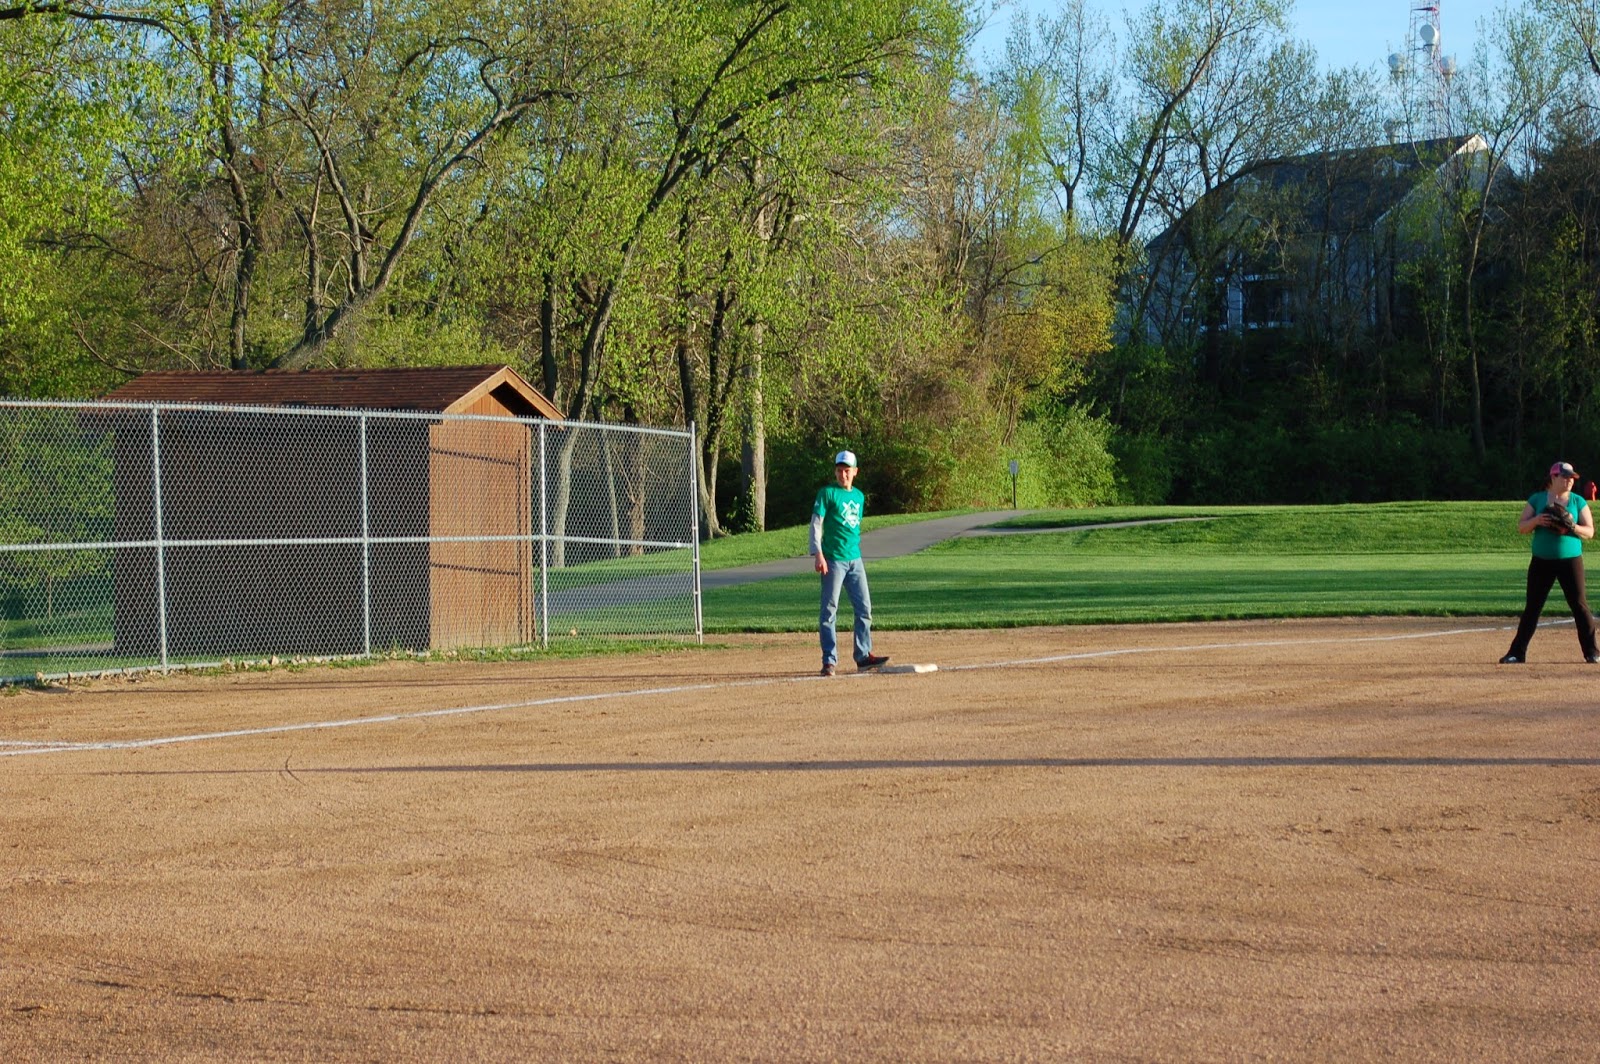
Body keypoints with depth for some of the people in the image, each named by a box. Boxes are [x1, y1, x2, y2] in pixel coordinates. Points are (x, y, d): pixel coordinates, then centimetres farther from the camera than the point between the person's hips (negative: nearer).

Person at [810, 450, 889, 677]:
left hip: (855, 559, 6)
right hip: (833, 560, -6)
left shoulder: (859, 496, 15)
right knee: (829, 610, -4)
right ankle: (829, 660, -1)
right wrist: (817, 554, -18)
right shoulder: (827, 493, -4)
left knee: (864, 607, 5)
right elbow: (816, 524, -9)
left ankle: (864, 656, 12)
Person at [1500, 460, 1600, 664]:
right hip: (1542, 561, 1)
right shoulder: (1537, 499, 5)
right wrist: (1536, 520, -16)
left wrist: (1572, 526, -18)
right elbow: (1521, 527, 4)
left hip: (1571, 560, 0)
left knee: (1579, 605, -4)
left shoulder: (1578, 502, 5)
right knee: (1532, 607, 3)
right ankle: (1517, 653, 7)